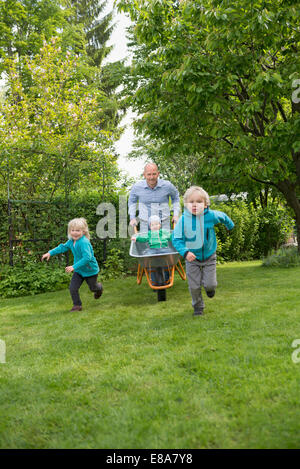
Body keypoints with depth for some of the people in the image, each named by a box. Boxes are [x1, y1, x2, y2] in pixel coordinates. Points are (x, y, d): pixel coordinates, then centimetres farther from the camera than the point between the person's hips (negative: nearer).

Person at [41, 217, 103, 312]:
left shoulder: (84, 242, -32)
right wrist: (50, 253, 6)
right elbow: (63, 247, 12)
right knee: (72, 287, -5)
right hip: (79, 270, 6)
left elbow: (87, 257, -39)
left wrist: (74, 267, -41)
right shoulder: (71, 241, -6)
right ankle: (77, 305, 13)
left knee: (93, 288, 18)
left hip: (90, 270, -6)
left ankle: (99, 288, 54)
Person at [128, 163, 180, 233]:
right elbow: (132, 200, 14)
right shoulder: (137, 186, -7)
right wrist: (132, 218, 8)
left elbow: (175, 197, 13)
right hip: (145, 224, 0)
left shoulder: (167, 185, -8)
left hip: (164, 224, 0)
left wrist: (176, 214, 6)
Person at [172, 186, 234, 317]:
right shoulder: (183, 220, -20)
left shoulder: (211, 215, -15)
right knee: (194, 286, 5)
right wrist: (185, 252, -32)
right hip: (192, 258, 0)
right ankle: (198, 306, 31)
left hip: (209, 257, 1)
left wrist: (230, 225, 29)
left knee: (210, 284, -3)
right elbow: (176, 239, -15)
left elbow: (223, 216, 8)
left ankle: (210, 288, 35)